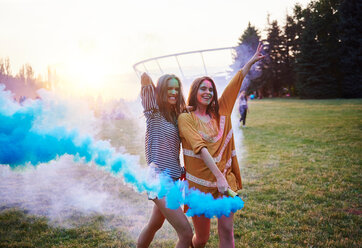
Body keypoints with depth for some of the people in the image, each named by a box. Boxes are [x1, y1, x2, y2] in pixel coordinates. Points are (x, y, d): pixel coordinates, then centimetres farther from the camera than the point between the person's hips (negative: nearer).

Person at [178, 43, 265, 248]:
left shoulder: (219, 113, 9)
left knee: (226, 230, -5)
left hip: (225, 181, 4)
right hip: (199, 184, -3)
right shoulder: (186, 118, -7)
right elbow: (200, 148, -19)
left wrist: (251, 61, 7)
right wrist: (219, 176, -28)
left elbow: (235, 84, 8)